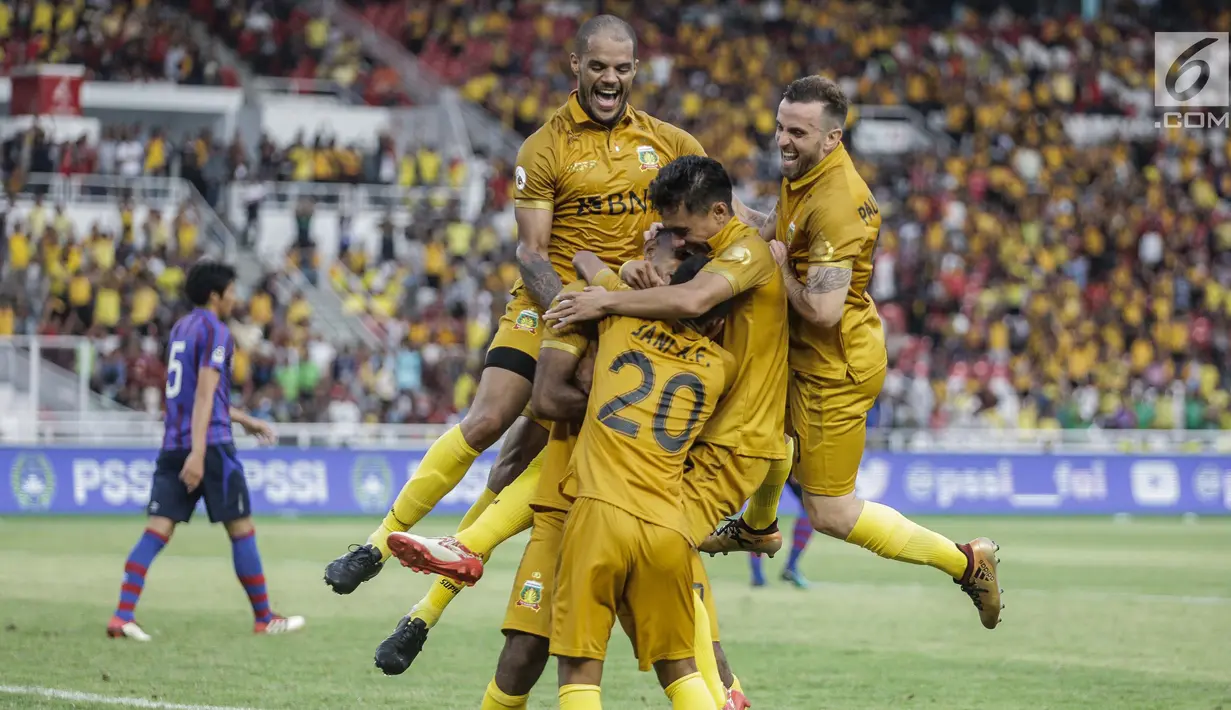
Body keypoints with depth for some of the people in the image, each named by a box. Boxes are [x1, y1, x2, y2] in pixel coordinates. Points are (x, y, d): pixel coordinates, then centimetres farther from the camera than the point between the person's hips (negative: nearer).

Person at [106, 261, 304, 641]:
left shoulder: (180, 329, 18)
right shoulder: (215, 332, -7)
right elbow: (204, 394, -17)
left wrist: (244, 419, 35)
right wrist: (198, 454, -23)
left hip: (173, 445, 7)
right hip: (210, 443, -7)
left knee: (157, 532, -1)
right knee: (242, 531, 4)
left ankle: (122, 616, -14)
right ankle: (264, 618, 12)